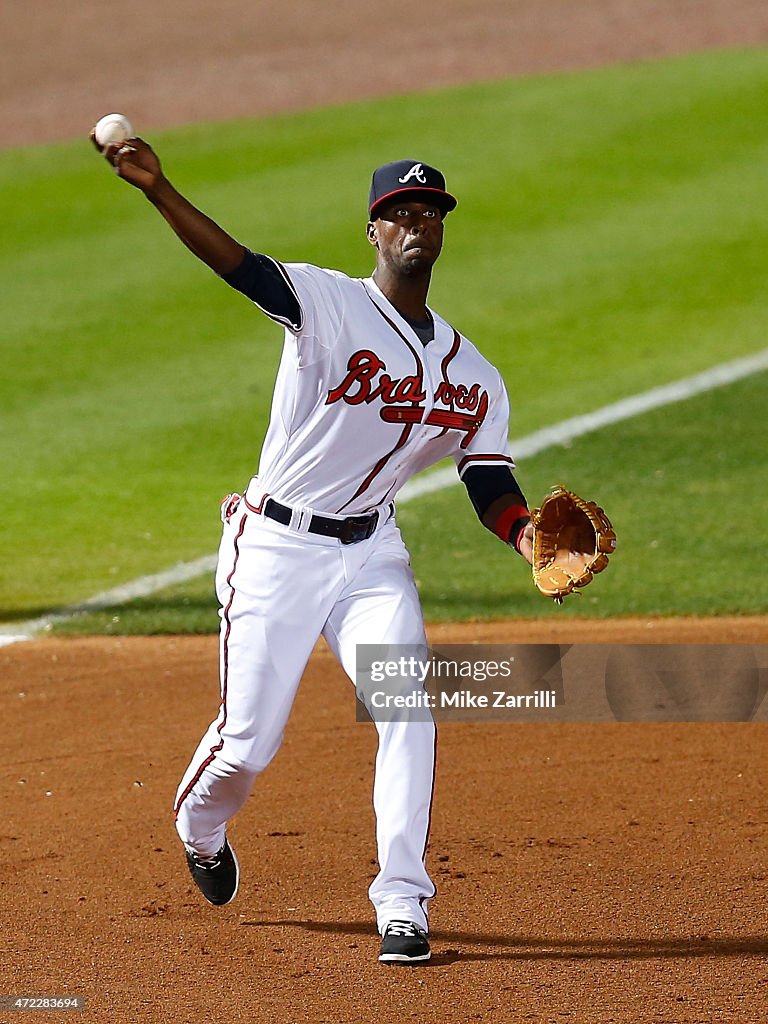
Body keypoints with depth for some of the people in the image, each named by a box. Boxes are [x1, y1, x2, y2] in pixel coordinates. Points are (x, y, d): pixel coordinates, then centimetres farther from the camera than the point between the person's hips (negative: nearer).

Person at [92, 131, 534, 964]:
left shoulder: (471, 375, 4)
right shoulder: (328, 304, -11)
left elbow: (491, 485, 3)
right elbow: (238, 265, -27)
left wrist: (530, 540, -20)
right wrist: (157, 190, -43)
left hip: (372, 553, 4)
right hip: (276, 551, -4)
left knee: (407, 707, -16)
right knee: (248, 740, 0)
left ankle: (402, 904, -11)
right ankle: (199, 828, 35)